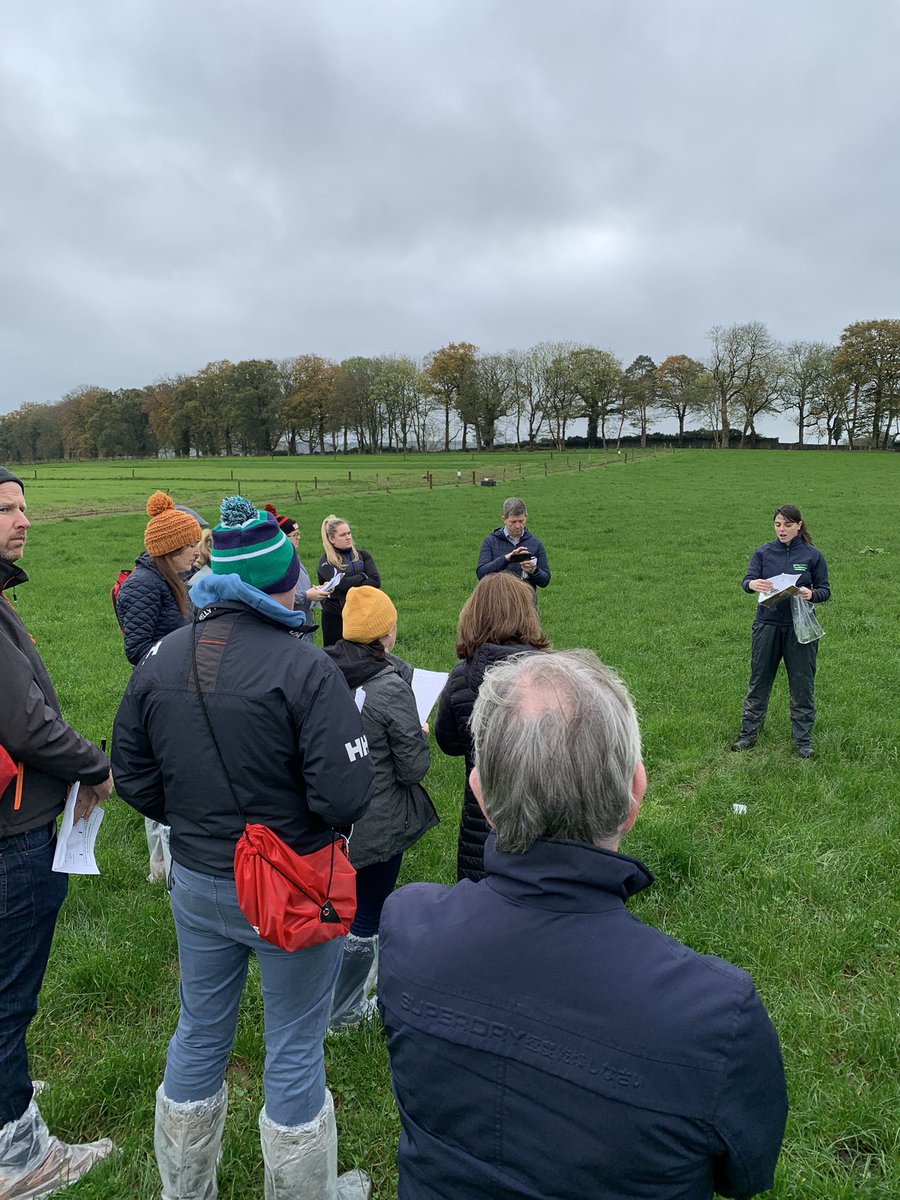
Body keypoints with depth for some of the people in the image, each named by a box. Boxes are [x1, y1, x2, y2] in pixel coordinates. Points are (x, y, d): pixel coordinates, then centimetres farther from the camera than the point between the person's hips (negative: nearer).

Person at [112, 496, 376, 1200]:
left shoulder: (160, 660, -5)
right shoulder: (304, 667, -24)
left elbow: (131, 776, 3)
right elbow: (347, 798, -26)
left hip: (196, 882, 6)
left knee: (199, 1035, 25)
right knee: (294, 1050, 15)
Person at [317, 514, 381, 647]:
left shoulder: (363, 555, 6)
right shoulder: (325, 561, -3)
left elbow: (376, 581, -6)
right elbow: (341, 583, -19)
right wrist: (363, 576, -6)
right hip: (335, 617, -3)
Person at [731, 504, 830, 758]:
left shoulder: (813, 555, 1)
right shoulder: (763, 552, 3)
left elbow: (825, 590, 3)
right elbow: (746, 580, -9)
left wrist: (811, 594, -20)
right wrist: (753, 584, -33)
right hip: (767, 625, 1)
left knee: (802, 686, 7)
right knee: (759, 682, 9)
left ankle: (803, 740, 20)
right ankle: (748, 734, 20)